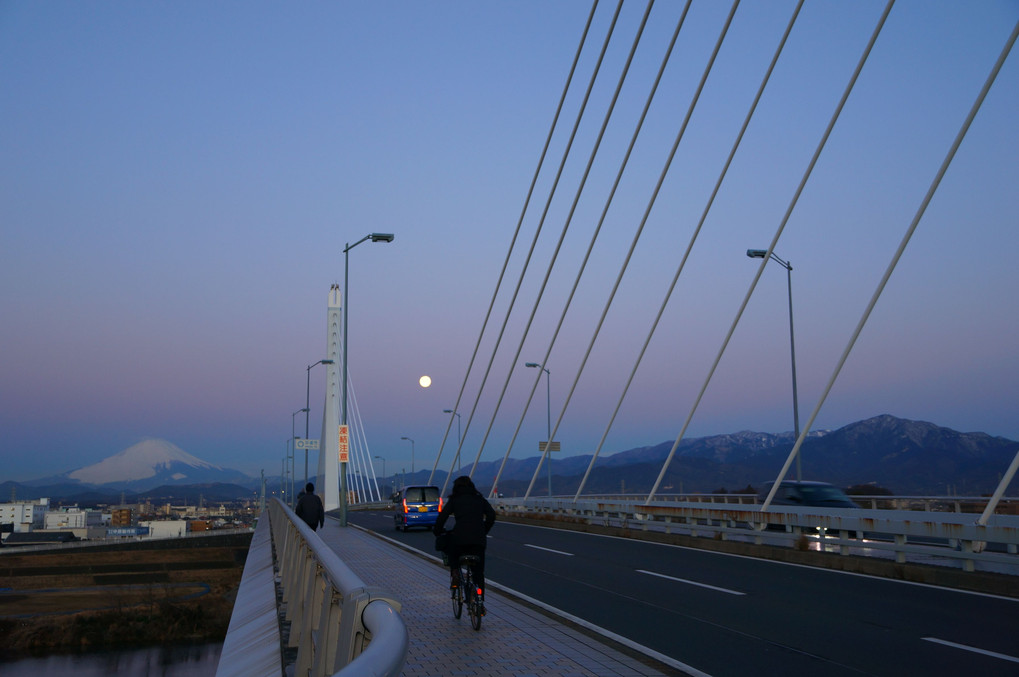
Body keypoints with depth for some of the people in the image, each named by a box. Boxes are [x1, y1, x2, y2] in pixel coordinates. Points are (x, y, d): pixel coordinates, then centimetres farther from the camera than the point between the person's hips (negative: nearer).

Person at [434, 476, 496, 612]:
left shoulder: (454, 499, 11)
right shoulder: (479, 499, 19)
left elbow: (443, 516, 2)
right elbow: (491, 515, 10)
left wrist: (437, 532, 17)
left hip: (459, 536, -2)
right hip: (478, 539, 2)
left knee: (452, 554, 31)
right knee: (478, 572, 10)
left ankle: (455, 574, 8)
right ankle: (480, 602, 4)